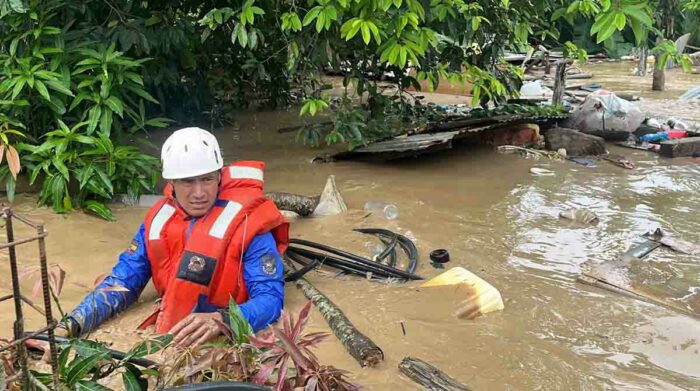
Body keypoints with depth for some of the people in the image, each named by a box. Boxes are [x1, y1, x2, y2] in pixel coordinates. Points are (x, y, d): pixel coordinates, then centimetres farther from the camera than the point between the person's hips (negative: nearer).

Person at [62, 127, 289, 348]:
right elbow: (123, 281, 11)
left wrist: (220, 321, -35)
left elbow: (270, 298, -17)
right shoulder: (157, 219, 7)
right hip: (170, 338, 4)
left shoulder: (247, 222, -10)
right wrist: (74, 323, -5)